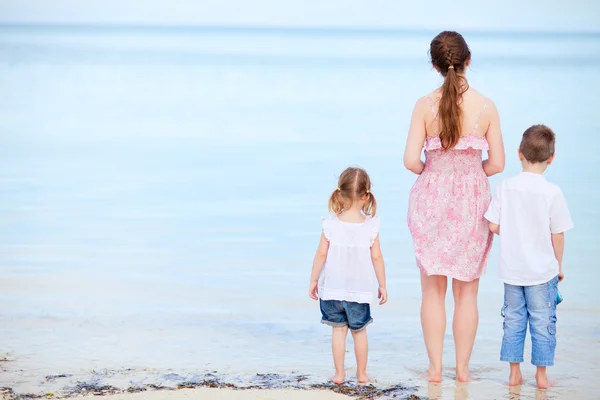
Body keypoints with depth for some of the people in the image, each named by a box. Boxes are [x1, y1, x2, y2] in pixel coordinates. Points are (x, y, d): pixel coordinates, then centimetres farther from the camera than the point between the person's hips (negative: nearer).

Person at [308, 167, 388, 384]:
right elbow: (376, 258, -5)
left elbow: (321, 254, -6)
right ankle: (361, 373, 20)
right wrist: (382, 285, 6)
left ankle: (339, 373, 9)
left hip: (333, 287, 0)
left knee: (338, 329, 7)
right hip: (360, 289, 0)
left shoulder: (331, 223, -8)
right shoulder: (370, 225, -8)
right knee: (359, 331, 12)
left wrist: (314, 280, 5)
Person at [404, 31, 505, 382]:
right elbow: (497, 163, -4)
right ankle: (463, 368, 13)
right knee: (467, 293, 11)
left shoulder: (425, 105, -9)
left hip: (432, 198, 0)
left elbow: (411, 160, -11)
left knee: (433, 290, 11)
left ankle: (435, 367, 11)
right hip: (472, 201, 0)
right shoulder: (486, 106, -7)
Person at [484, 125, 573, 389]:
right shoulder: (552, 192, -13)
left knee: (513, 320, 12)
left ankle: (514, 372, 16)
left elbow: (493, 226, -4)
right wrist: (559, 265, 6)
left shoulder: (505, 187, -5)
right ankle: (541, 374, 11)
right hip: (542, 269, -3)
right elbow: (557, 236, -8)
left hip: (512, 269, 3)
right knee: (543, 322, 7)